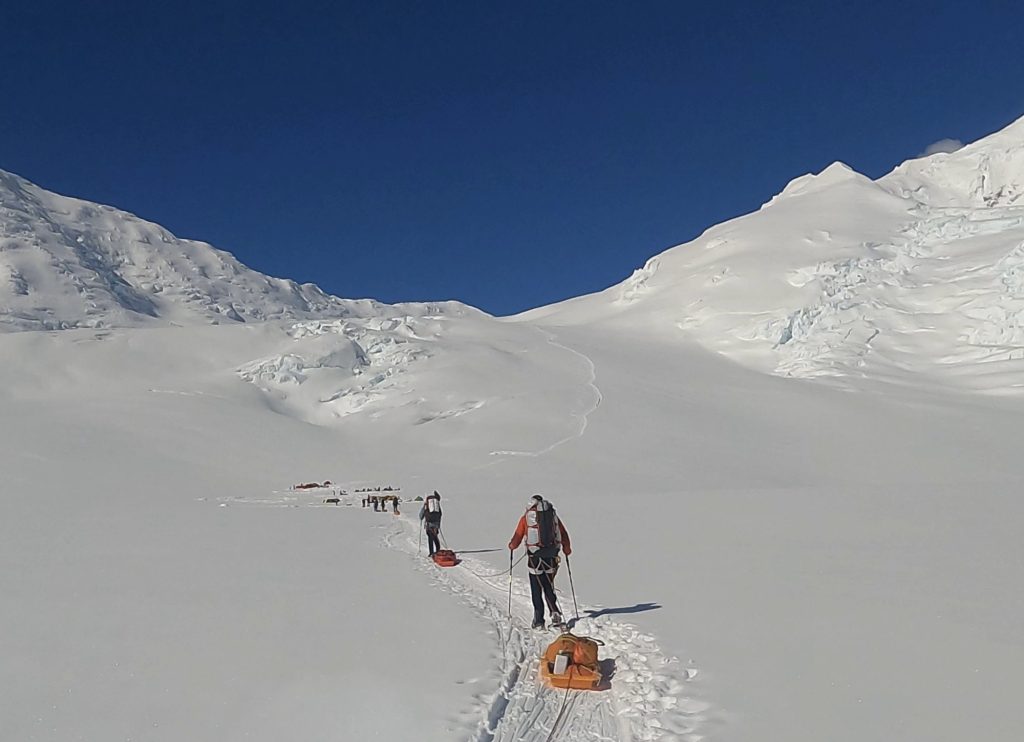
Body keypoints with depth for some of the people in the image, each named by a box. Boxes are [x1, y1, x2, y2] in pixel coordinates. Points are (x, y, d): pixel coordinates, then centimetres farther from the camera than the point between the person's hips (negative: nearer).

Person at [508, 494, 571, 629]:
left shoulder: (526, 517, 0)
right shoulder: (553, 514, 8)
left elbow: (517, 537, 3)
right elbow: (564, 534, 11)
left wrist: (511, 546, 24)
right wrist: (567, 549, 26)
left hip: (535, 557, -3)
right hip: (551, 557, 3)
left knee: (536, 590, 6)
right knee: (549, 587, 16)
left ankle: (539, 621, 4)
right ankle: (555, 613, 0)